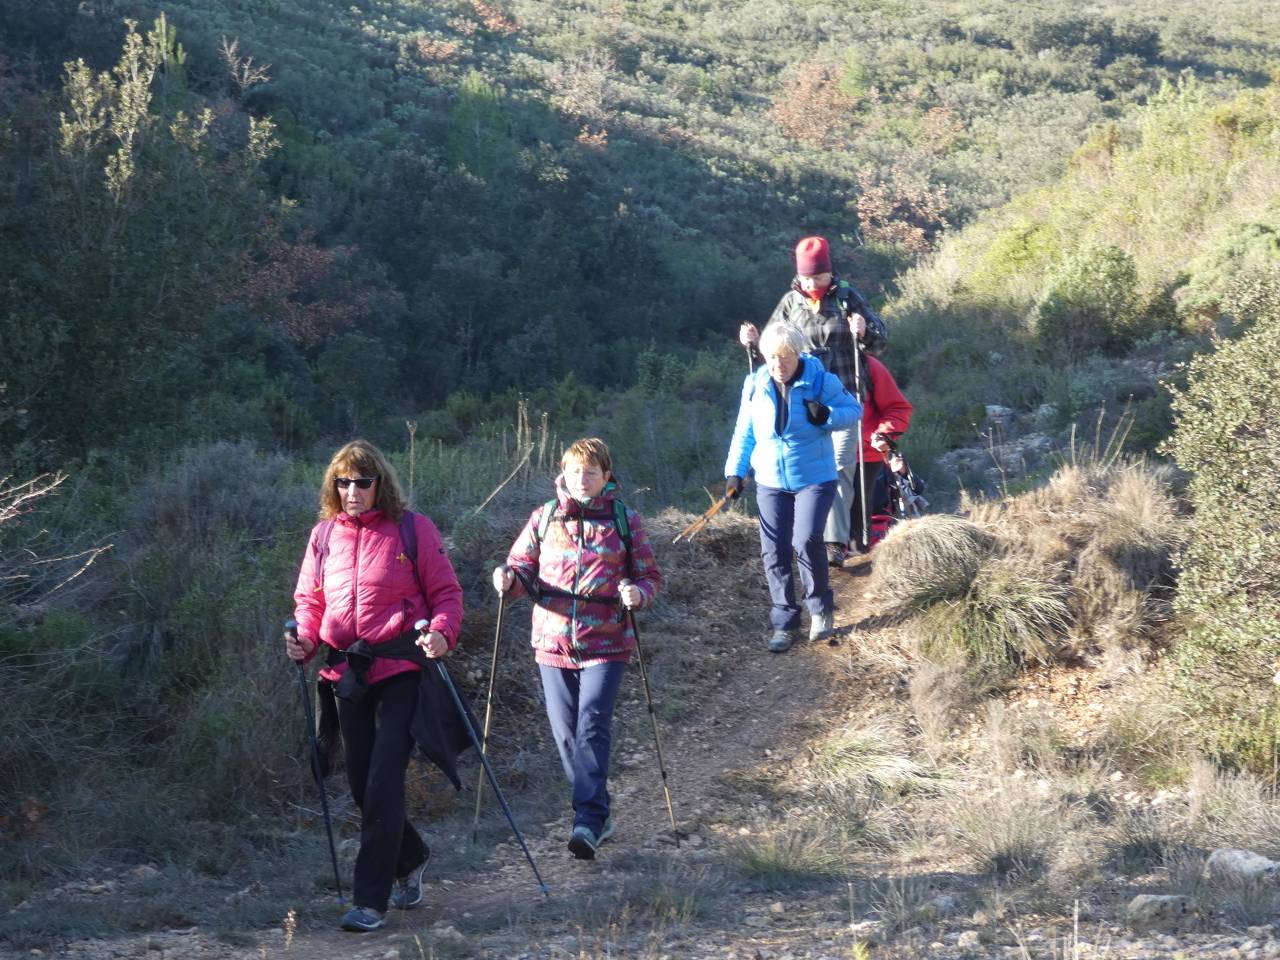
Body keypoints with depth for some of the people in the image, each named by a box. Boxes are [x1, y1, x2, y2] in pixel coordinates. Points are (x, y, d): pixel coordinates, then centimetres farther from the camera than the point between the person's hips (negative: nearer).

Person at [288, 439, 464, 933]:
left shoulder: (412, 529, -4)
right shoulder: (324, 535, 8)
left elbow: (446, 592, -1)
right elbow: (309, 599, 14)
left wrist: (442, 632, -20)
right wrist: (305, 638, -6)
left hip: (401, 671, -5)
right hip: (348, 676, 5)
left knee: (383, 782, -12)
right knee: (362, 785, 11)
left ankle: (371, 901, -8)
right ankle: (411, 859, 37)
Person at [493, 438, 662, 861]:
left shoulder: (624, 521, 3)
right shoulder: (544, 518, 7)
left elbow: (651, 576, 6)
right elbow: (523, 567, 11)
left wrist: (638, 593, -16)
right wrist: (509, 578, -12)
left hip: (605, 644, -3)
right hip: (552, 643, 3)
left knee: (593, 727, -16)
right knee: (566, 733, 7)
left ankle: (589, 818, -18)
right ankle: (598, 814, 22)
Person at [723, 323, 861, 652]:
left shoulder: (822, 381, -9)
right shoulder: (755, 385, -1)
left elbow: (854, 409, 0)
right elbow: (744, 432, 9)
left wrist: (827, 415, -20)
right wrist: (735, 471, 2)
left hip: (814, 479, -3)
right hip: (770, 482, 3)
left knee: (807, 541, -18)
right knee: (774, 552, 1)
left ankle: (820, 608, 5)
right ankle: (783, 622, 13)